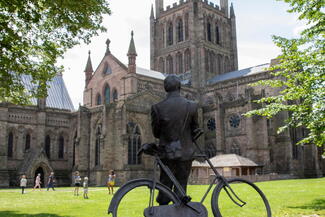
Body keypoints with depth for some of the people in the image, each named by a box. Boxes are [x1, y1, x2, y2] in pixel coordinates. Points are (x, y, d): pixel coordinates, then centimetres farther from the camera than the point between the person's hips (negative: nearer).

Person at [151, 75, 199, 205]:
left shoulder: (157, 108, -8)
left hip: (167, 153, 0)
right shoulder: (192, 106, -7)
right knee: (181, 187, 9)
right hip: (186, 152, 0)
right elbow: (195, 130, 4)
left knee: (165, 186, 12)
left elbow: (156, 133, 2)